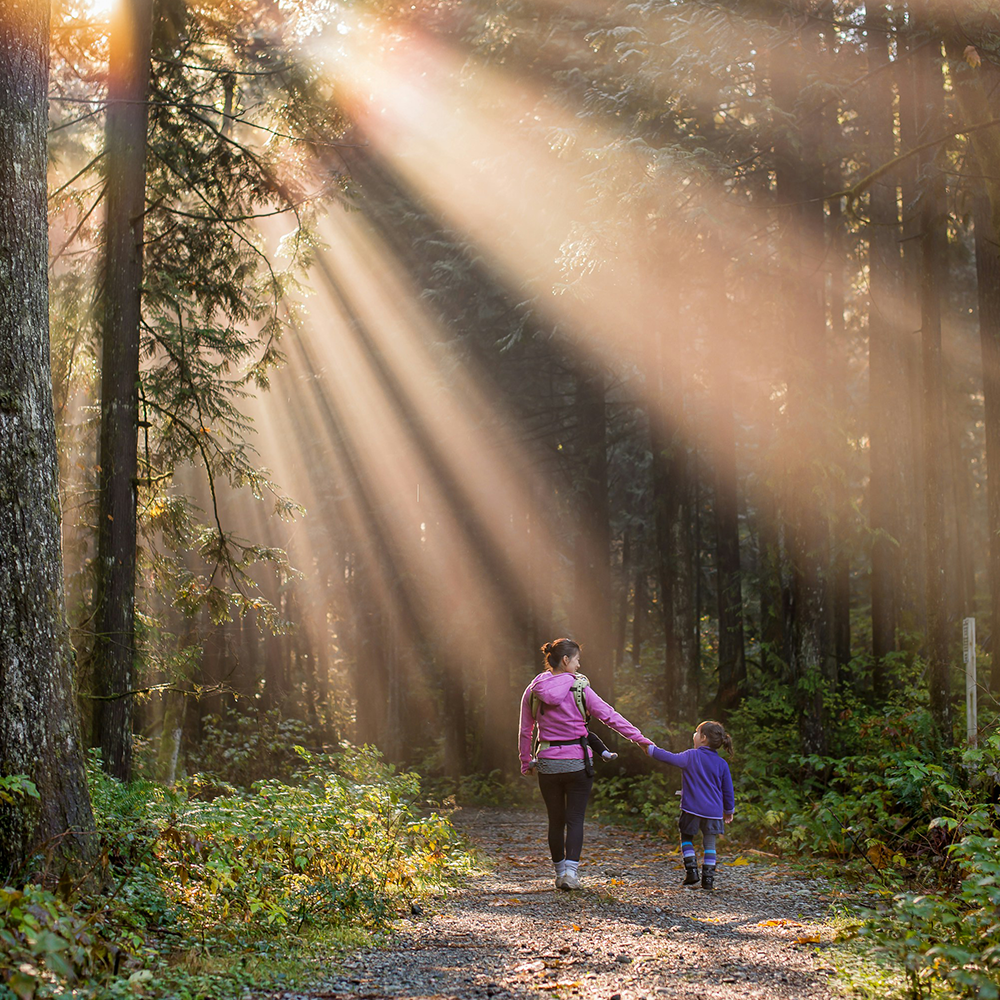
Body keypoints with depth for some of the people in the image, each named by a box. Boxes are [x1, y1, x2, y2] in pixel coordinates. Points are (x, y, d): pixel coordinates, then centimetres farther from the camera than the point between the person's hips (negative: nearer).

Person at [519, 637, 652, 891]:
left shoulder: (533, 691, 1)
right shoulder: (579, 689, -8)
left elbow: (525, 731, 7)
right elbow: (609, 716, -7)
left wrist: (526, 762, 18)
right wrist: (639, 738, -2)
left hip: (547, 763, 3)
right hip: (577, 763, -3)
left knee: (555, 821, 14)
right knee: (575, 819, 3)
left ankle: (560, 872, 21)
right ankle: (571, 870, -12)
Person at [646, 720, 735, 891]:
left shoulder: (691, 756, -7)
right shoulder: (722, 764, 4)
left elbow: (671, 758, -8)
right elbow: (728, 790, 9)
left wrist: (651, 749, 5)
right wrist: (729, 810, 22)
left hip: (692, 808, -3)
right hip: (713, 811, 3)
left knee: (686, 839, 15)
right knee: (709, 844, 9)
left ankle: (691, 871, 3)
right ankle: (708, 878, 3)